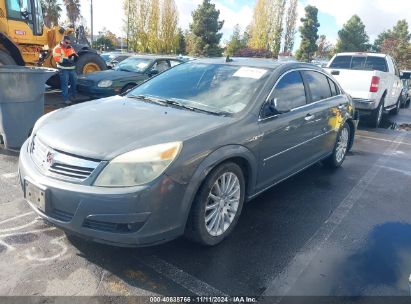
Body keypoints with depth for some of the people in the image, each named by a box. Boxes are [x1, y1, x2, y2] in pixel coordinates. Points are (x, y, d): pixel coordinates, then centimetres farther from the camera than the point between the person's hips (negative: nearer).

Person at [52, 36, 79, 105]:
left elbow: (76, 58, 16)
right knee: (65, 84, -6)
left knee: (74, 82, 13)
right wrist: (66, 60, -26)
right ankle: (66, 99, -3)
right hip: (63, 69, -6)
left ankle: (72, 96, 32)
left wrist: (75, 56, -8)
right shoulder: (58, 48, -4)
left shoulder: (70, 48, 15)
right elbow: (57, 58, -17)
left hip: (72, 69, 6)